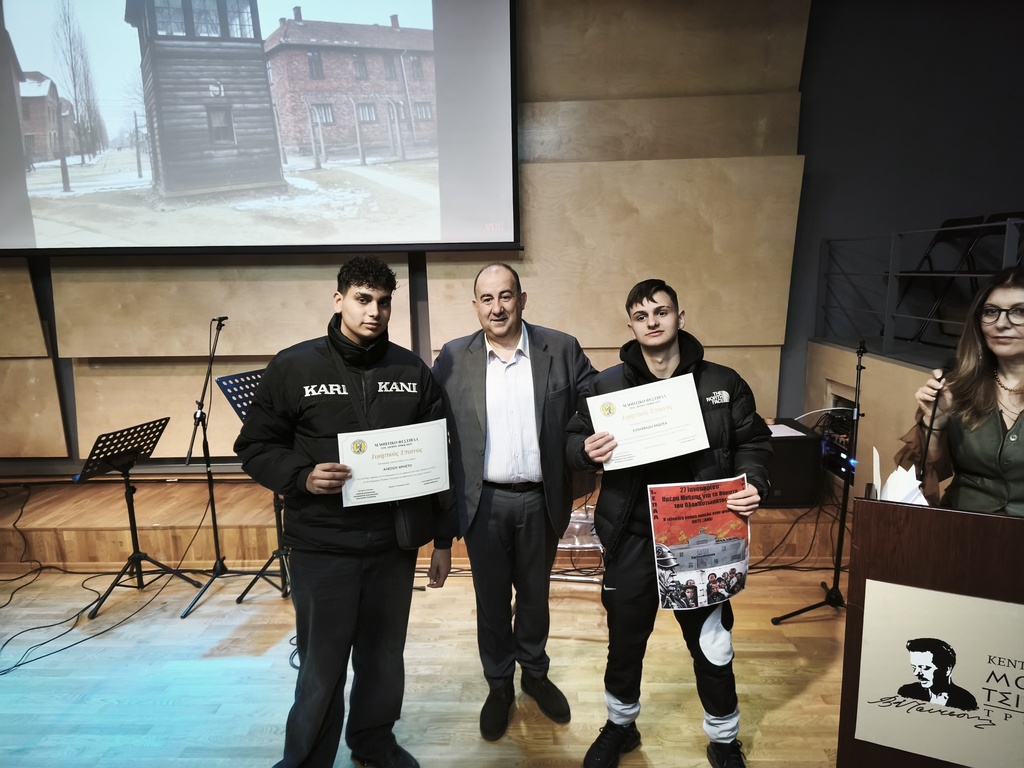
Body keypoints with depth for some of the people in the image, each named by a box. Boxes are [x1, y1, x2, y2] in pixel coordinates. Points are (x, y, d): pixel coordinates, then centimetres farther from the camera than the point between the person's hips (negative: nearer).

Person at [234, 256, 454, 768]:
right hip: (322, 546, -2)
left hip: (394, 544, 3)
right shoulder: (293, 367, -5)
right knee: (322, 666, 9)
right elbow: (255, 447, 1)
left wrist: (443, 539, 7)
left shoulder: (413, 371, 2)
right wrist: (302, 476, -19)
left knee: (385, 657, 17)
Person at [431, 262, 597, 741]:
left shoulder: (562, 350, -4)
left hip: (541, 500, 1)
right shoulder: (452, 358, -4)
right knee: (492, 599, 15)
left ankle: (535, 674, 43)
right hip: (483, 502, 0)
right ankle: (499, 686, 37)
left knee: (535, 594, 20)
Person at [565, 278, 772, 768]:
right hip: (631, 538, 1)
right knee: (625, 639, 19)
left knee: (712, 645, 16)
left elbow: (753, 444, 6)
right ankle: (620, 725, 46)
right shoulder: (607, 385, -2)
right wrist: (586, 450, -22)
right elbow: (571, 444, 2)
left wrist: (753, 485, -14)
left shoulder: (723, 384, -1)